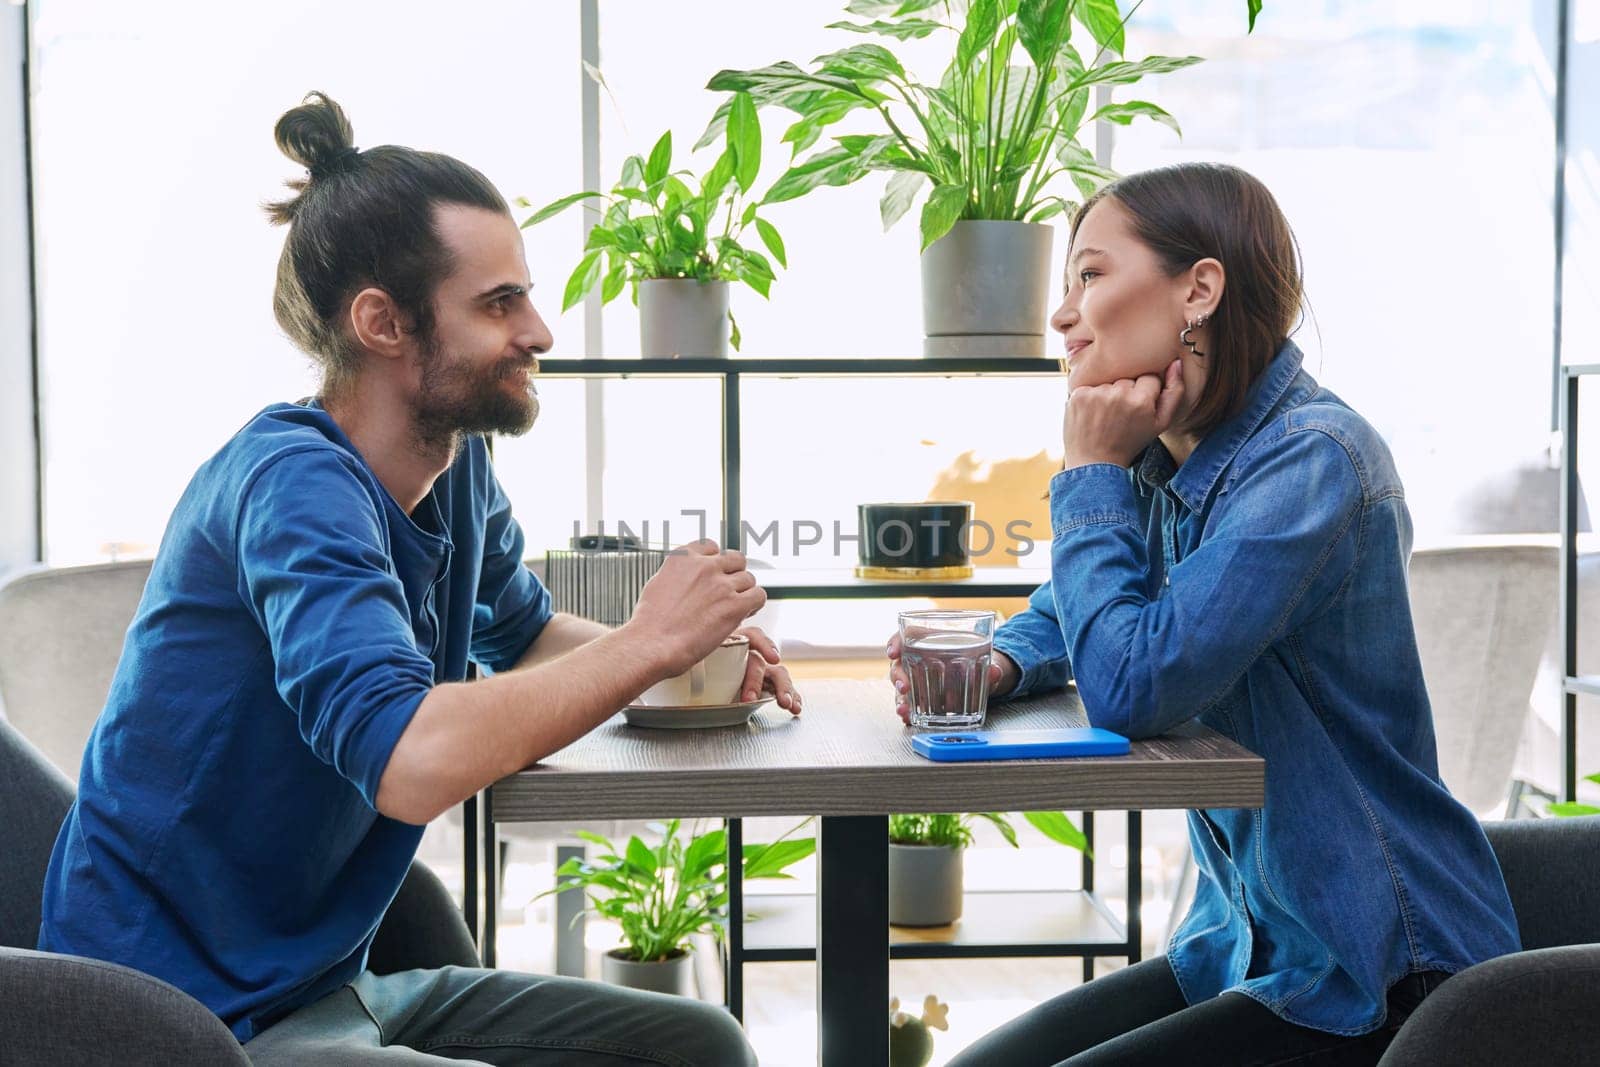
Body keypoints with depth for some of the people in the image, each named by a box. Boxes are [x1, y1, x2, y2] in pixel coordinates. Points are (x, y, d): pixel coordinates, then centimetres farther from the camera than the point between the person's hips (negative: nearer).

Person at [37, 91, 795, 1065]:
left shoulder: (459, 467, 3)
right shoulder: (295, 482, -24)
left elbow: (528, 632, 21)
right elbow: (413, 761, -39)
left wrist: (697, 652, -1)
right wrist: (647, 644, -23)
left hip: (335, 985, 9)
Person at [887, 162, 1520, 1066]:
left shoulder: (1311, 458, -21)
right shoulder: (1163, 467, 6)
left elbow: (1135, 683, -28)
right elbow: (1072, 610, 22)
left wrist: (1092, 468, -15)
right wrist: (998, 664, -2)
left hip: (1380, 981, -8)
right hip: (1247, 945, 8)